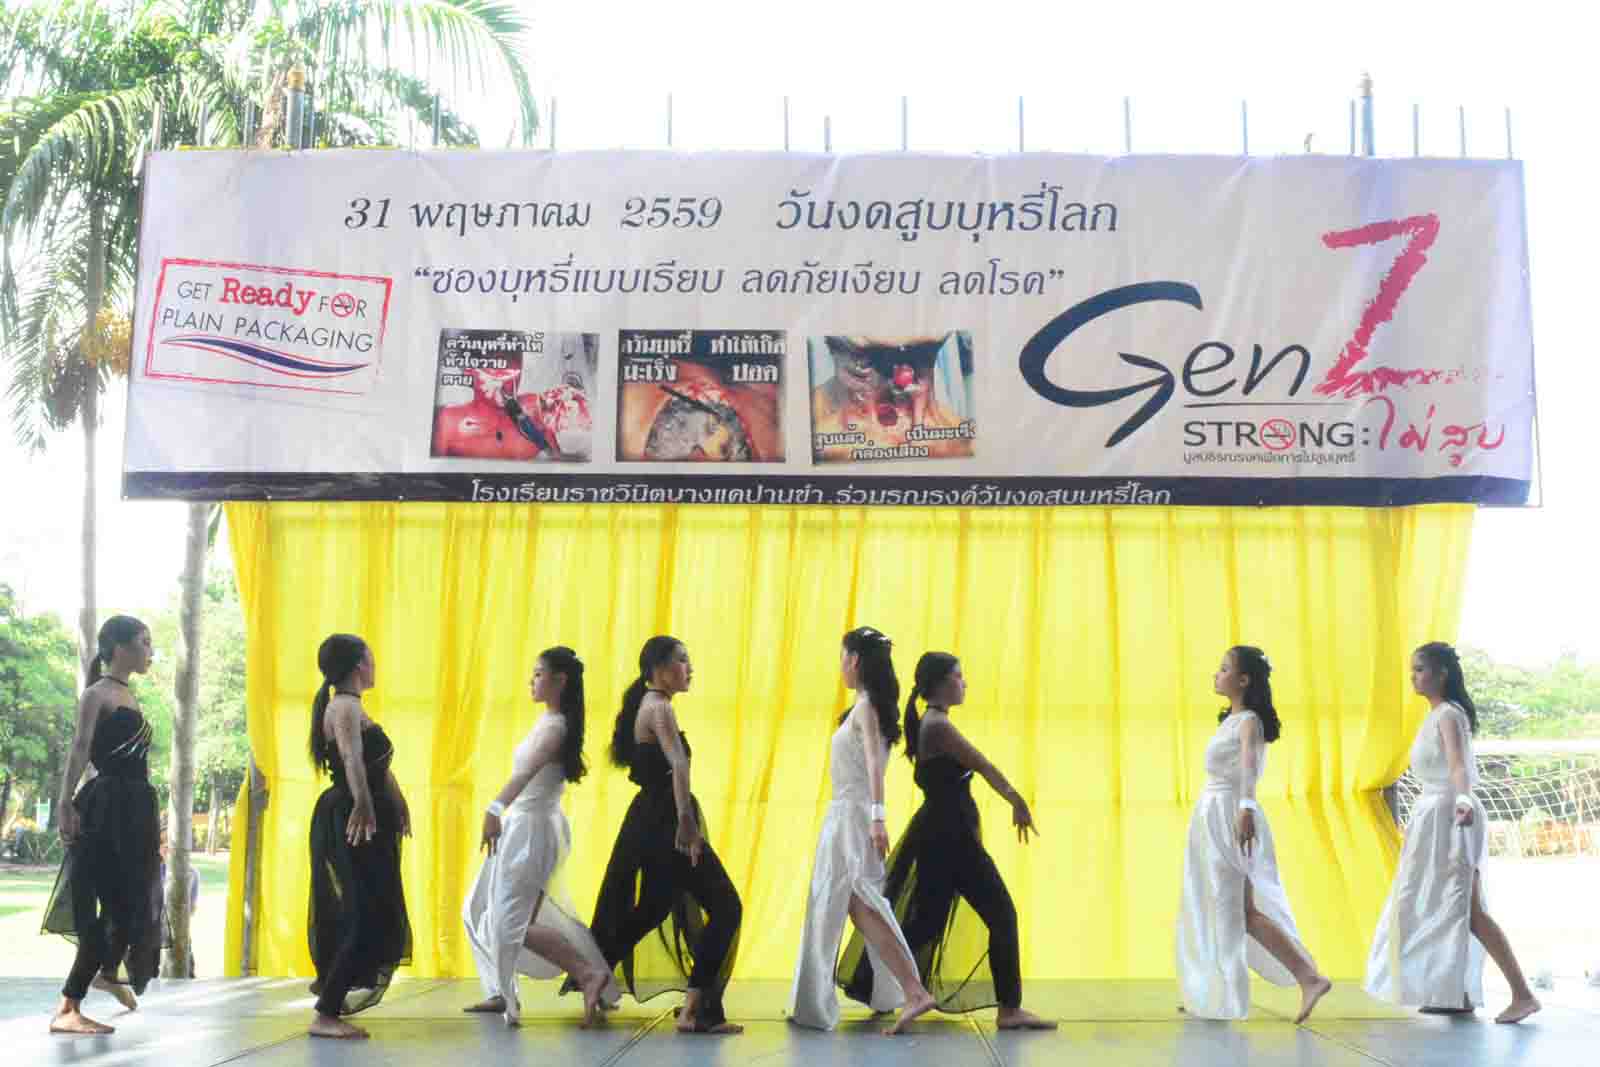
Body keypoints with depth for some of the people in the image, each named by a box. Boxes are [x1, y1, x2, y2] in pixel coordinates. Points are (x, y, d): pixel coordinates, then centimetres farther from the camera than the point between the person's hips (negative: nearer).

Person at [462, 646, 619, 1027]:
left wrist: (496, 809, -48)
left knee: (514, 924, -10)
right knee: (480, 910, 17)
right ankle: (502, 993, 26)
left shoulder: (554, 726, -19)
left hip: (531, 829, -10)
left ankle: (590, 975, -12)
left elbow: (528, 770, -35)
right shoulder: (551, 722, 10)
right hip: (521, 827, 10)